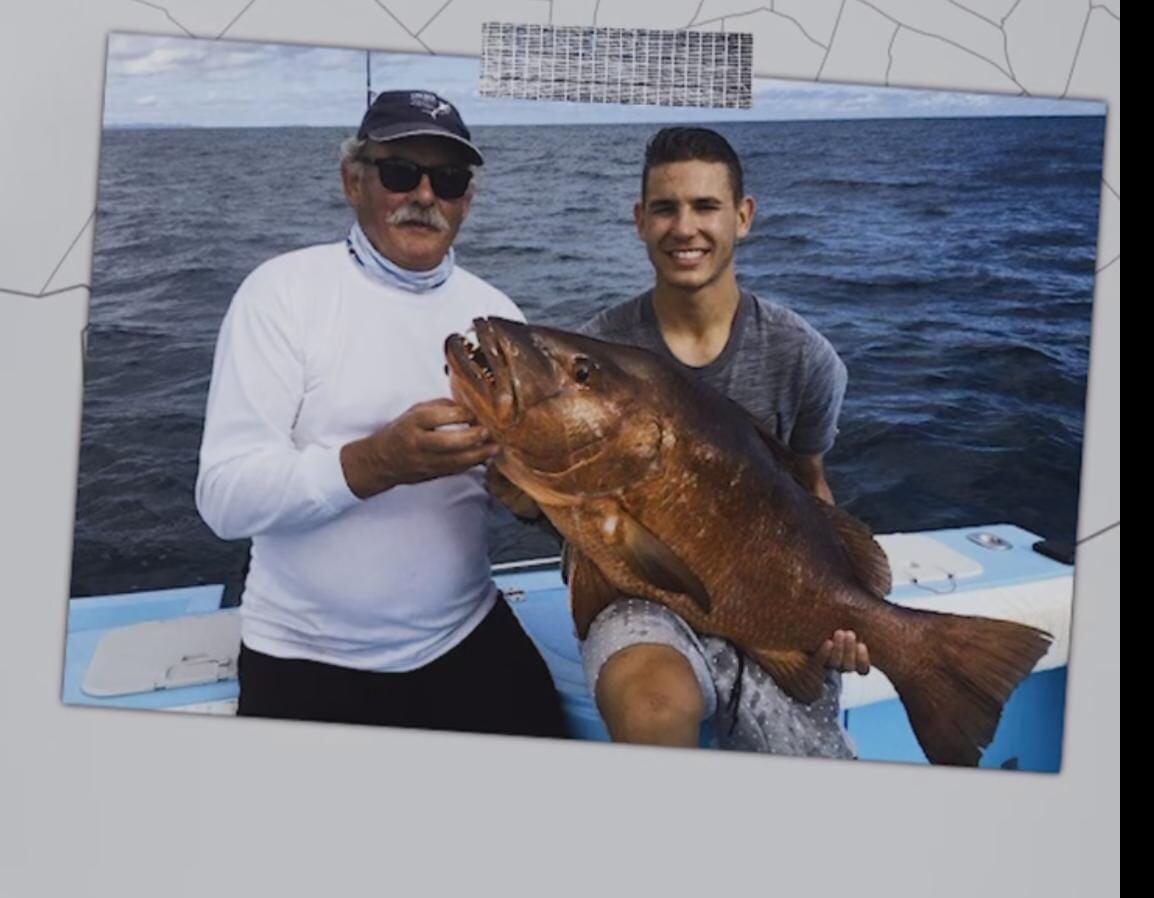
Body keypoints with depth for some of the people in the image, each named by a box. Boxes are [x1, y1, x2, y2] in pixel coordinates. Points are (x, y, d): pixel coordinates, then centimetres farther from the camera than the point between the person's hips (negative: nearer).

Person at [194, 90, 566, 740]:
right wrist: (376, 463, -31)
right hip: (305, 659, -3)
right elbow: (224, 497, -16)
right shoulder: (285, 290, -9)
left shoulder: (495, 311, 3)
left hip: (468, 638, 4)